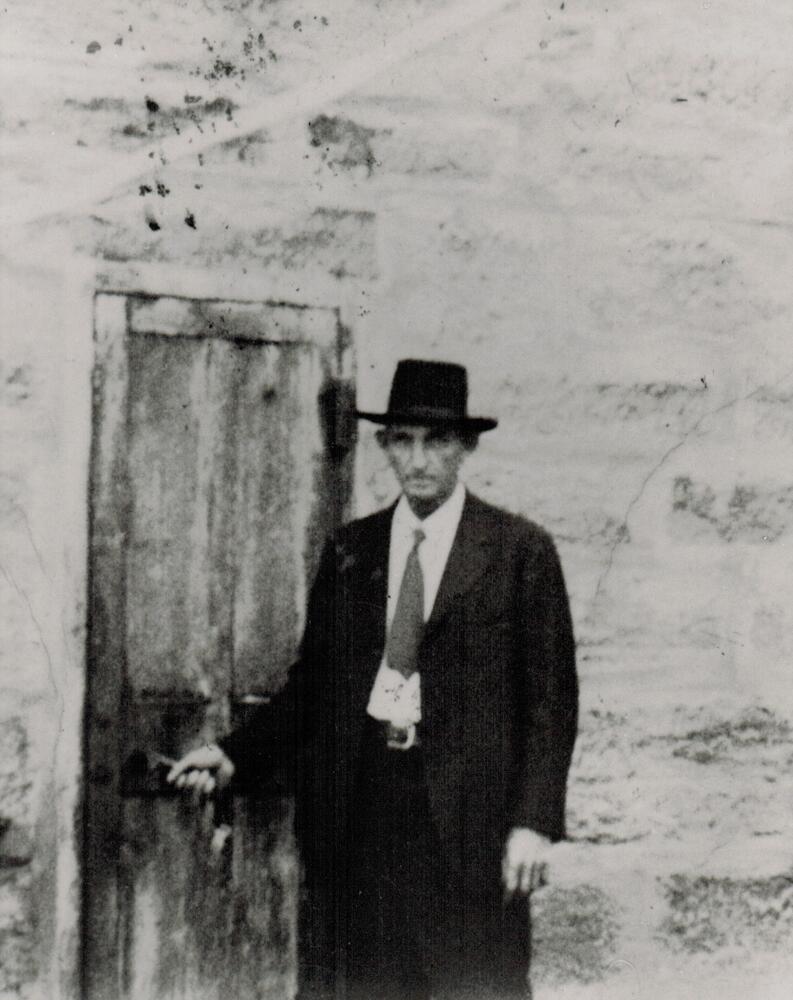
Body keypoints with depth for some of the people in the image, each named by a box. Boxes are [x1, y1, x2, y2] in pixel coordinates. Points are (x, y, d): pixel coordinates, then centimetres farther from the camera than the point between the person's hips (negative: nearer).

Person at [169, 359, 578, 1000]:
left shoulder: (521, 550, 1)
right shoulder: (349, 551, 12)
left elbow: (551, 697, -1)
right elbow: (313, 682, 15)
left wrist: (534, 821, -9)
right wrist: (235, 757, 2)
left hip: (467, 814, -3)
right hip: (356, 808, 3)